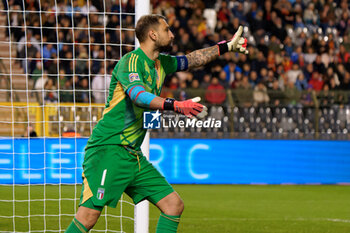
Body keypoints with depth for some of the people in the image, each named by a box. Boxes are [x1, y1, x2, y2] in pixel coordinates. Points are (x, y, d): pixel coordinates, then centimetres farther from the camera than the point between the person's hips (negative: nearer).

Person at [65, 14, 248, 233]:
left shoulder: (160, 63, 14)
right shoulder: (130, 62, -13)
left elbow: (192, 59, 32)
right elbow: (138, 96, -31)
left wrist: (228, 46, 31)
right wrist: (176, 105, -43)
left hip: (133, 155, 9)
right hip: (108, 148, -9)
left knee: (174, 204, 2)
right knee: (89, 215, -17)